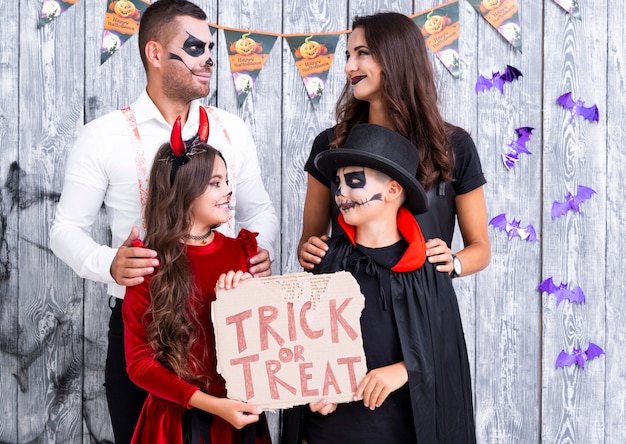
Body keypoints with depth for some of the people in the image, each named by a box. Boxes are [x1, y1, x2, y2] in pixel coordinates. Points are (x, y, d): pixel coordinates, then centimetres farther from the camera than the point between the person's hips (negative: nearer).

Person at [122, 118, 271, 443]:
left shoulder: (243, 250, 0)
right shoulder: (150, 265, -9)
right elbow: (139, 362, -10)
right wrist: (211, 404, -19)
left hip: (241, 415, 4)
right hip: (177, 418, -3)